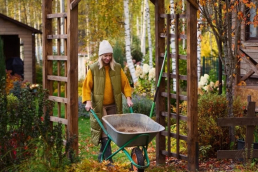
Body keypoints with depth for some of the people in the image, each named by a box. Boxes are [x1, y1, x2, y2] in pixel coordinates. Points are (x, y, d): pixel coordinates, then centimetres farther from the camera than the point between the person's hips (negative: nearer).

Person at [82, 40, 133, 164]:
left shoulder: (117, 68, 5)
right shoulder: (93, 69, -4)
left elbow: (125, 84, 7)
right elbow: (87, 86, -3)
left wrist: (128, 97, -5)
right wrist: (88, 101, -14)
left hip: (113, 105, 4)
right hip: (99, 106, -3)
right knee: (104, 131, -8)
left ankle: (102, 153, 26)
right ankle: (108, 159, -6)